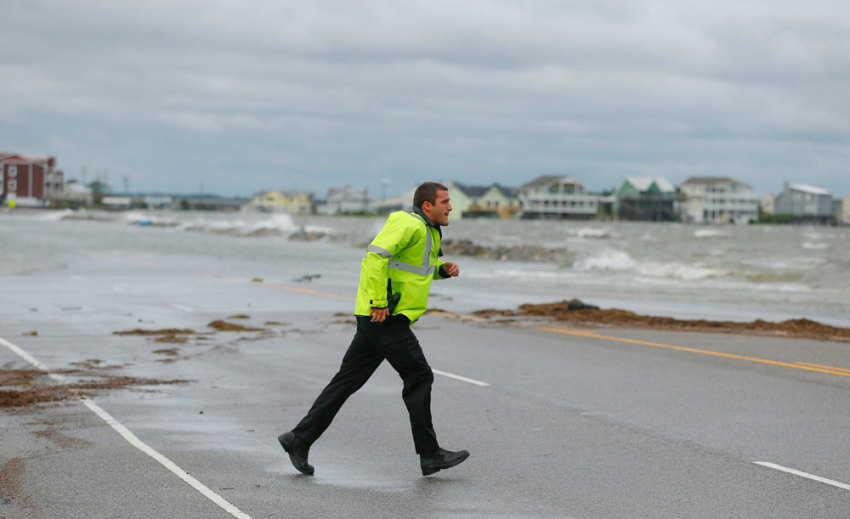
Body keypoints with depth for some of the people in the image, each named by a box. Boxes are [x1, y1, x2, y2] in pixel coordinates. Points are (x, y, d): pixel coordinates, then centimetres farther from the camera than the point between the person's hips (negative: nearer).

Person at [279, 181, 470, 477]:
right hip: (385, 318, -10)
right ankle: (430, 455, 3)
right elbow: (377, 253, -25)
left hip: (376, 319, 10)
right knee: (419, 377, -4)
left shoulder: (426, 231, 19)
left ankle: (300, 439, 10)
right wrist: (380, 302, -26)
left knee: (348, 381, 9)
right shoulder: (409, 225, -13)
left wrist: (443, 269, 13)